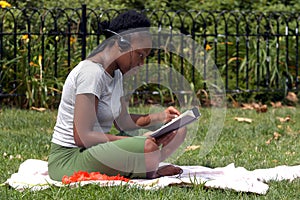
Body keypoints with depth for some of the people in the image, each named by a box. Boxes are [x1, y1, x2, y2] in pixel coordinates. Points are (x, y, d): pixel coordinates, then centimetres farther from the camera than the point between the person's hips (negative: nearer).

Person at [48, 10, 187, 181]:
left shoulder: (116, 74, 12)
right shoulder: (91, 72, -20)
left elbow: (123, 121, 16)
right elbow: (83, 137, -25)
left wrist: (159, 118, 1)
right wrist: (134, 142, -24)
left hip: (96, 150, 10)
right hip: (68, 159, -10)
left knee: (178, 131, 10)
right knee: (148, 147, -32)